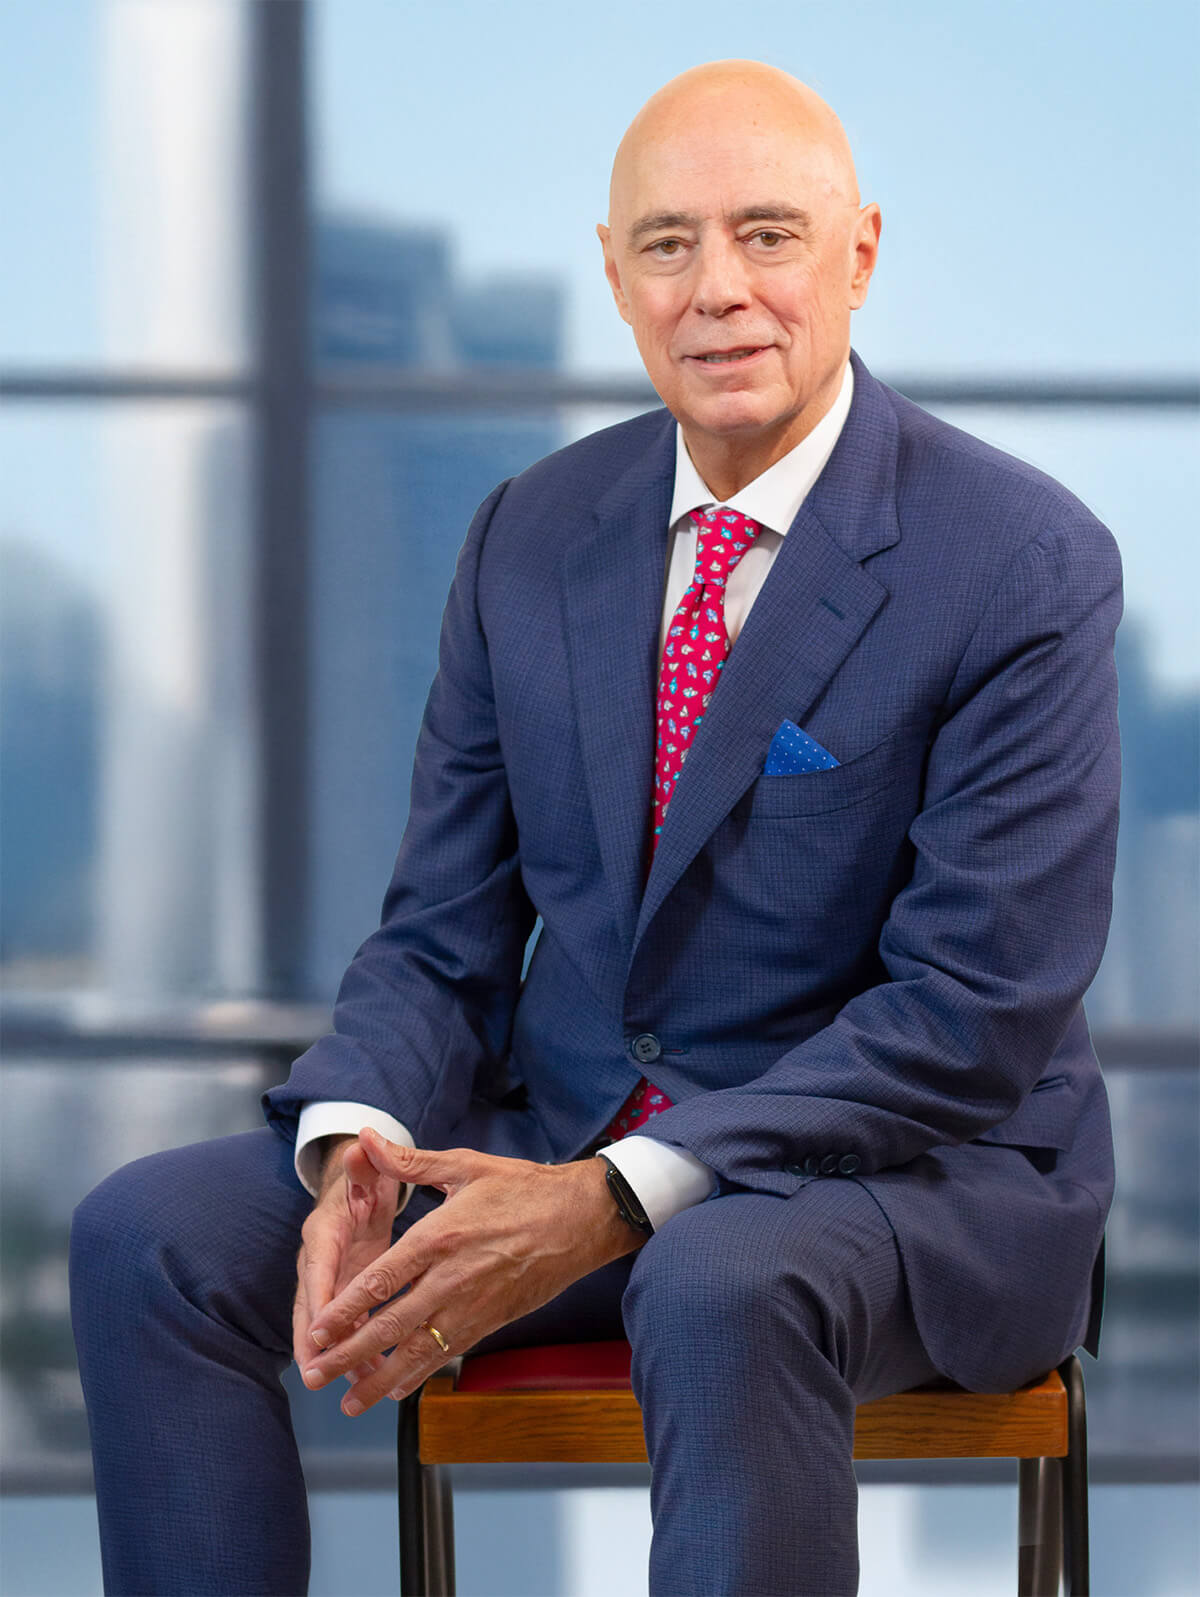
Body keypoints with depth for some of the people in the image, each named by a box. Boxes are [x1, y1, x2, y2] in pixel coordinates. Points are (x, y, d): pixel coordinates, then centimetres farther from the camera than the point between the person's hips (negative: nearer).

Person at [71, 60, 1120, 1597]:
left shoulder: (1027, 563, -11)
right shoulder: (532, 537, 6)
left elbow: (973, 1012, -16)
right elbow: (442, 935, 8)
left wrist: (616, 1202, -25)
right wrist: (358, 1150, -16)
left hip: (919, 1173, -5)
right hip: (562, 1135, 5)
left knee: (719, 1285, -39)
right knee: (148, 1232, -15)